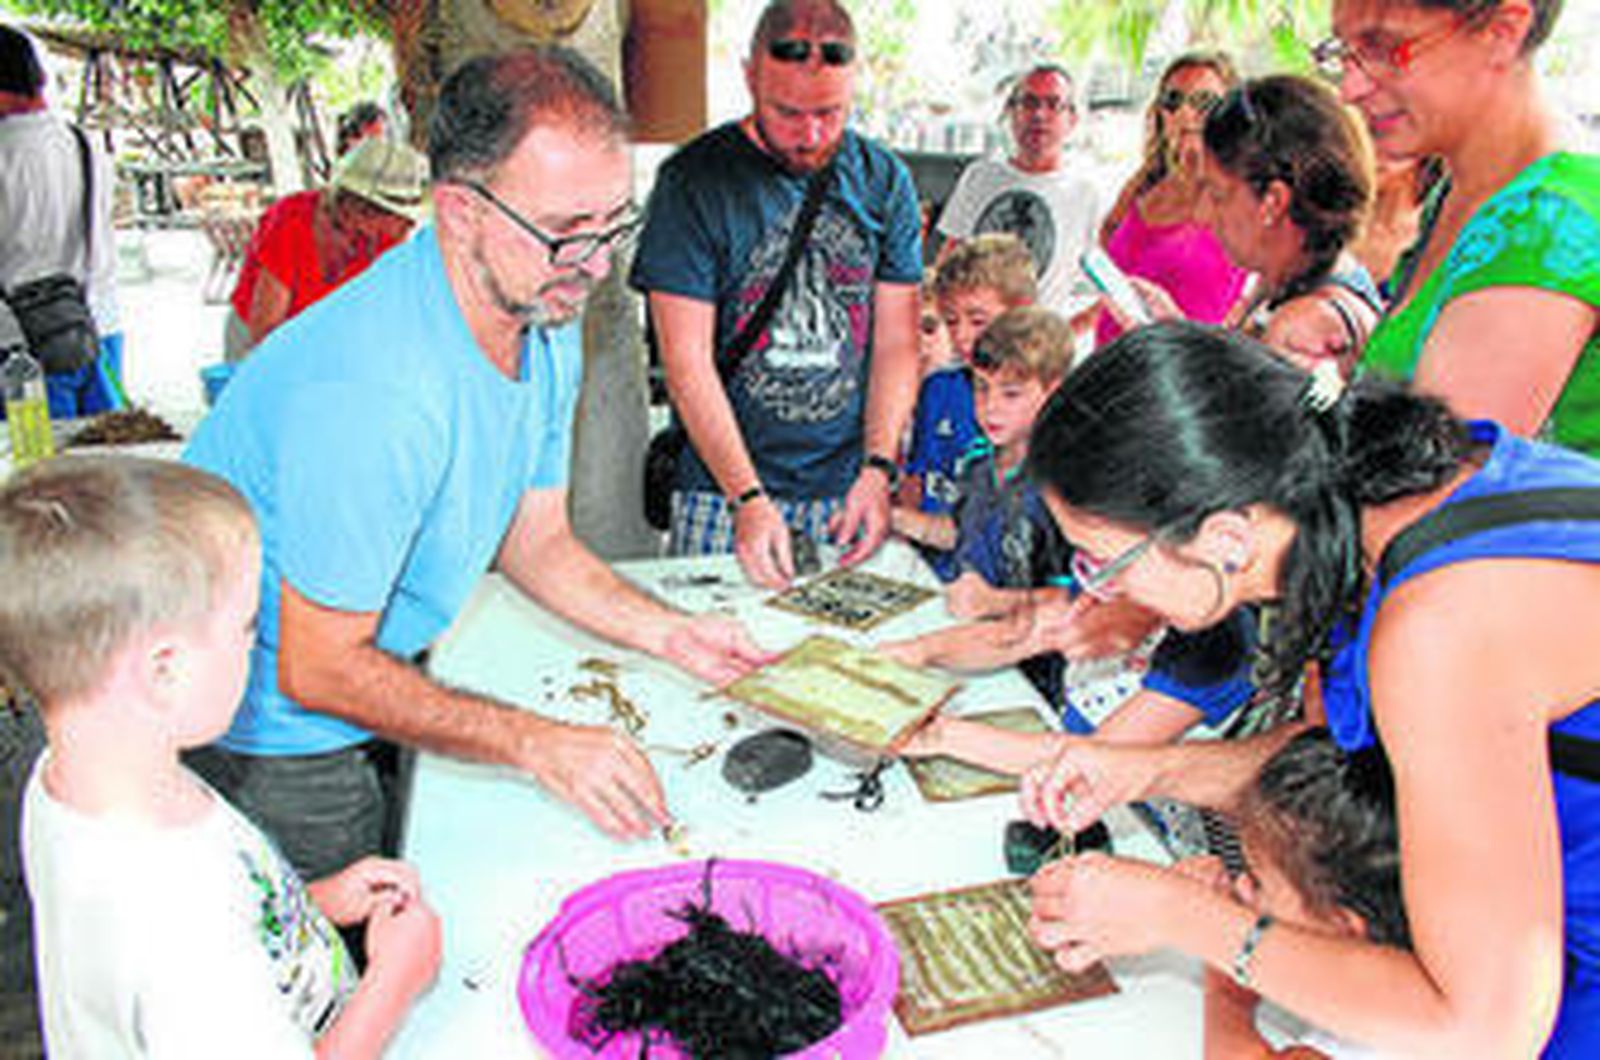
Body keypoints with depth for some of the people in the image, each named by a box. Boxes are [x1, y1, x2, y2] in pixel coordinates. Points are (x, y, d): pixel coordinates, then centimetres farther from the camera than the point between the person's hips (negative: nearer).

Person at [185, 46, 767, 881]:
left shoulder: (547, 320, -8)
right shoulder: (377, 390, -36)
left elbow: (535, 539, 2)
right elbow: (320, 669, -28)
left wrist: (666, 633, -11)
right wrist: (539, 744, -30)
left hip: (367, 673, 7)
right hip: (271, 724, -7)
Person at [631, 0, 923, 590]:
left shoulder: (884, 181, 6)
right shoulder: (694, 180, -6)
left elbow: (896, 342, 6)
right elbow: (687, 361, -10)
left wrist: (879, 469, -8)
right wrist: (749, 498, -18)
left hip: (850, 492, 3)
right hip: (724, 494, -2)